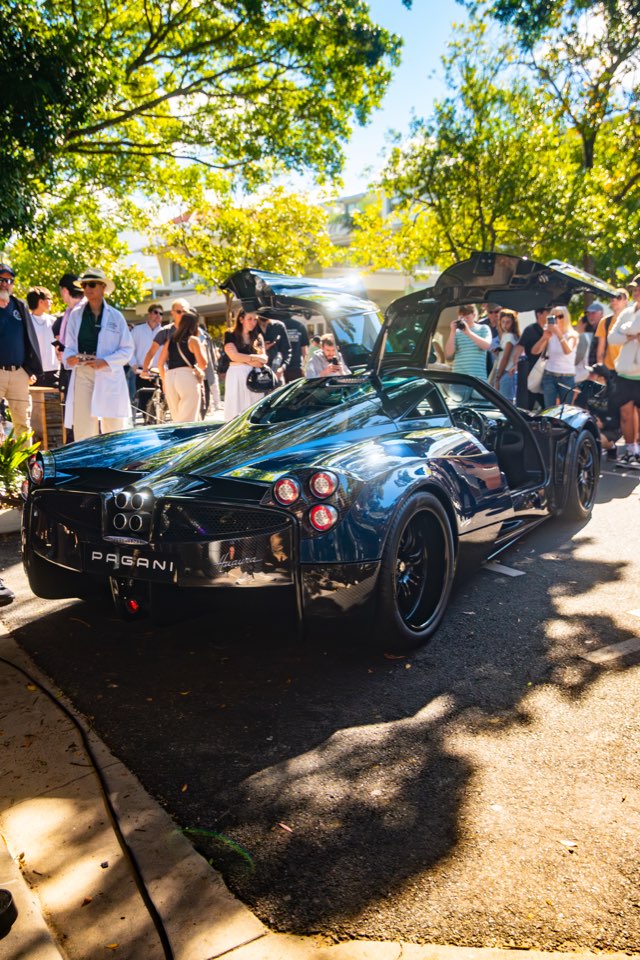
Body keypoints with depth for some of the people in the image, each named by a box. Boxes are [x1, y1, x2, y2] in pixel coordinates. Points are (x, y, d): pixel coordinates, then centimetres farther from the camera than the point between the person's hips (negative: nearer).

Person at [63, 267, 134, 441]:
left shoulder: (115, 316, 6)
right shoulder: (76, 314, 10)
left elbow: (127, 349, 3)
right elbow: (69, 345, 12)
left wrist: (105, 362, -12)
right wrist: (69, 357, -11)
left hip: (109, 375, -1)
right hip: (82, 373, 1)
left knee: (113, 426, 4)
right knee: (82, 426, -5)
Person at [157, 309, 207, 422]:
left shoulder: (170, 341, 14)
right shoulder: (193, 340, 0)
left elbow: (160, 364, 14)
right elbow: (203, 364, -5)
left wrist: (165, 381, 23)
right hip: (187, 378, -5)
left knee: (177, 419, 14)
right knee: (188, 421, -5)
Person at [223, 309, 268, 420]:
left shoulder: (258, 337, 14)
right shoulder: (230, 335, 3)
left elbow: (264, 358, 4)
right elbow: (234, 356, -10)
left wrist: (245, 359, -11)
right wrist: (253, 358, -6)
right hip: (236, 375, -3)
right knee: (236, 409, -5)